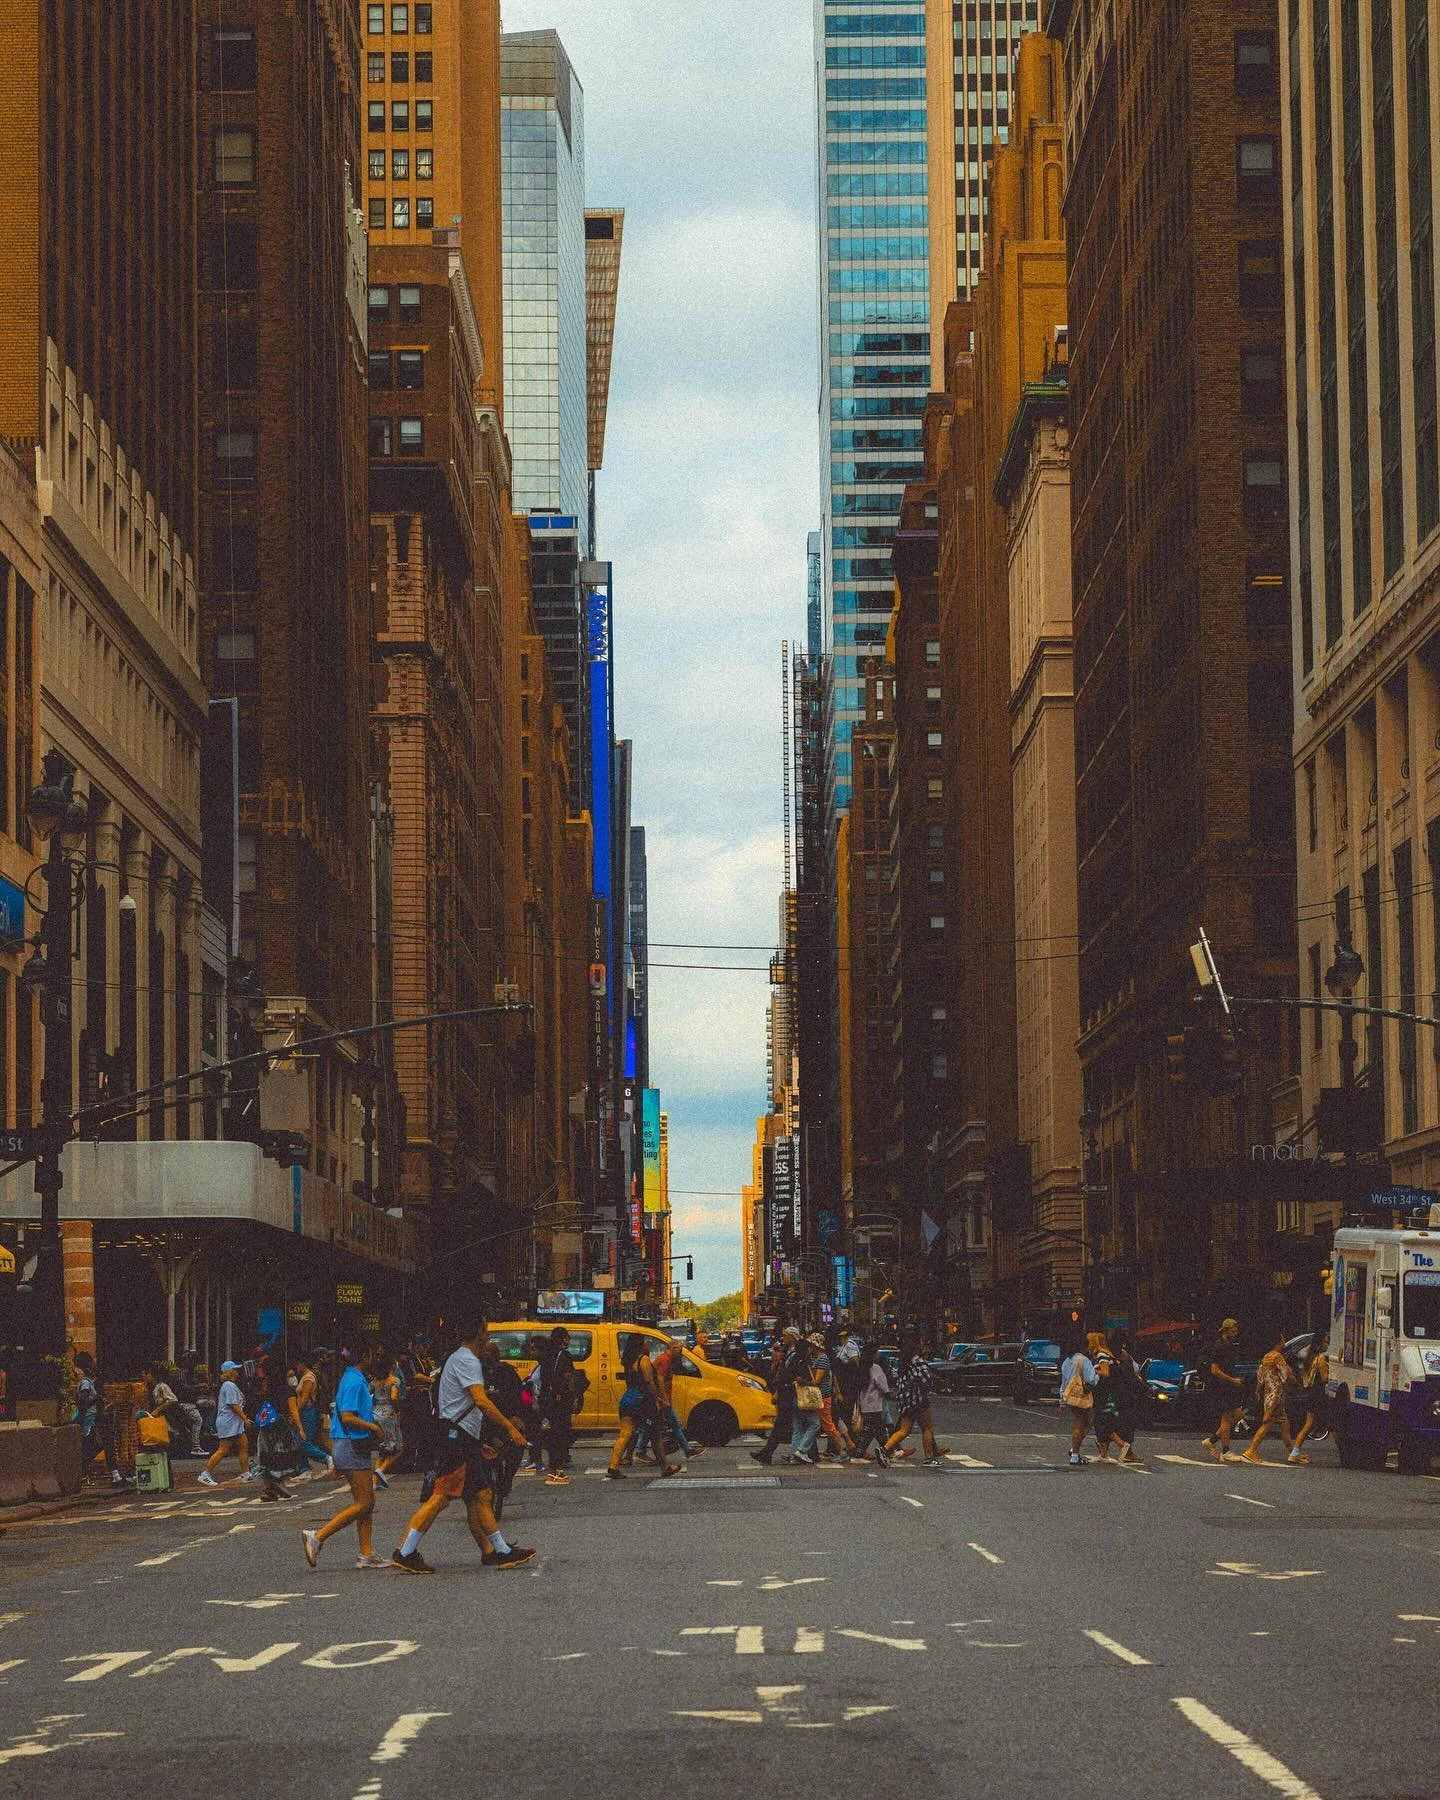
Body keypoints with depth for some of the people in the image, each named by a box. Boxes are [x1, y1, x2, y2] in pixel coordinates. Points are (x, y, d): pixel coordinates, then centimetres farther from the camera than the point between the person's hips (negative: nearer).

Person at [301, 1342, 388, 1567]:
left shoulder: (356, 1380, 15)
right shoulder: (355, 1382, -16)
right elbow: (348, 1418, -25)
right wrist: (372, 1427, -12)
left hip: (356, 1446, 10)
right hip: (353, 1446, -10)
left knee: (366, 1503, 11)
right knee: (363, 1504, -8)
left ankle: (367, 1554, 12)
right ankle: (316, 1538, -9)